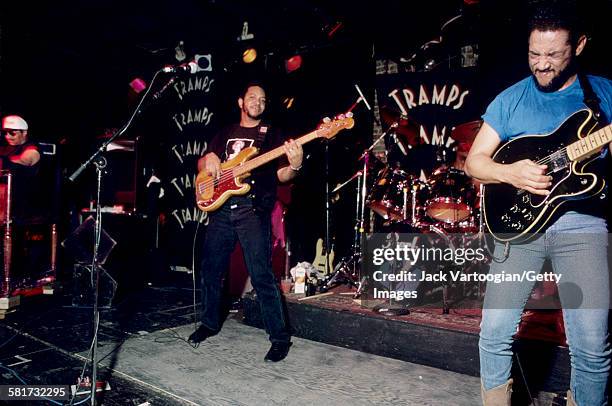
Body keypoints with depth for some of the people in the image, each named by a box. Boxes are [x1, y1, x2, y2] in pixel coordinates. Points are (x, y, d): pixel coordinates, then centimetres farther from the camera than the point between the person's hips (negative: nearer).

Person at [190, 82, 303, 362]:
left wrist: (294, 166, -24)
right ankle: (210, 323, 34)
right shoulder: (225, 134, 19)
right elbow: (201, 165, 21)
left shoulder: (270, 135, 8)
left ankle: (280, 337, 0)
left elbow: (281, 175, -1)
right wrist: (208, 159, -4)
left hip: (253, 210, -5)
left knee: (261, 275, -10)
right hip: (221, 208, 5)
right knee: (211, 270, 13)